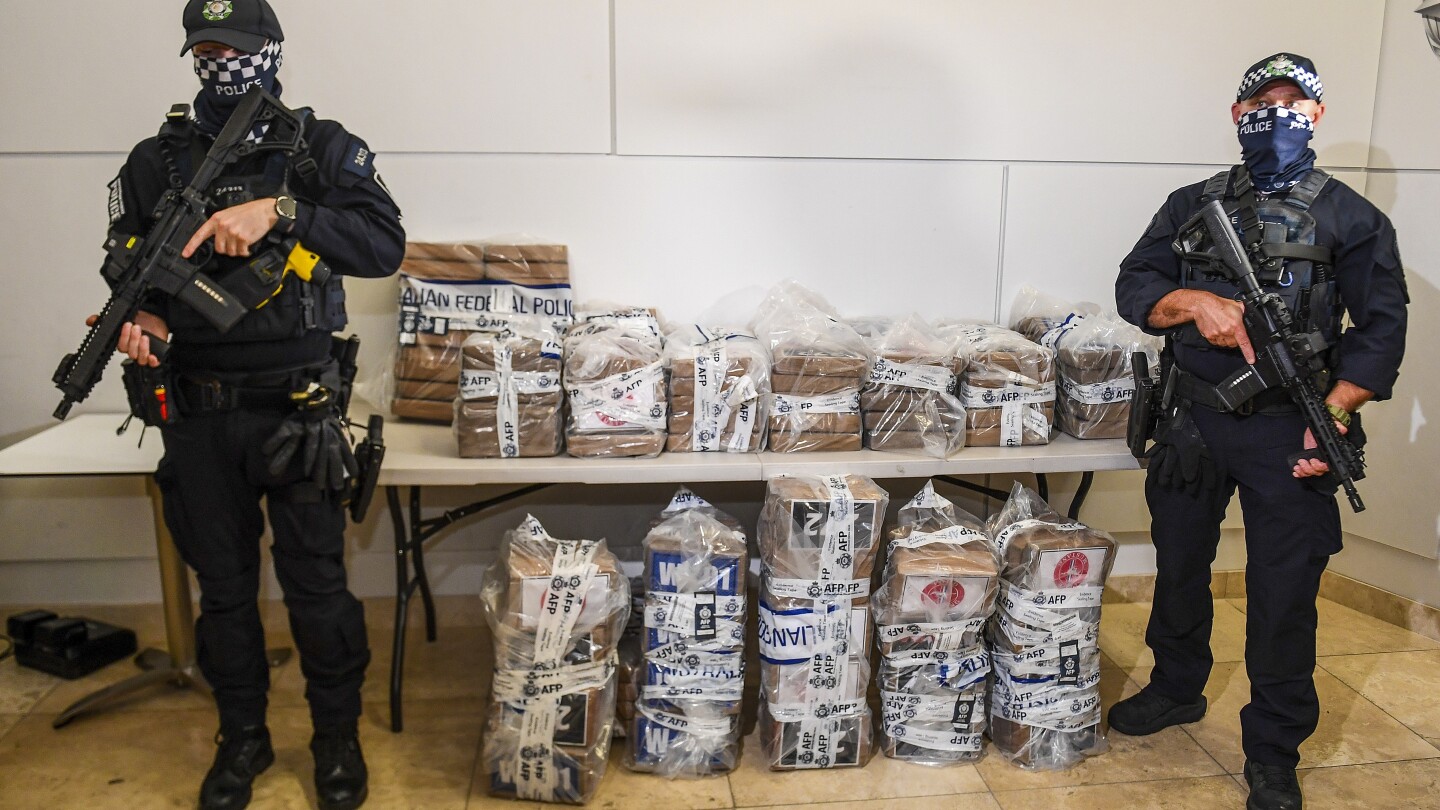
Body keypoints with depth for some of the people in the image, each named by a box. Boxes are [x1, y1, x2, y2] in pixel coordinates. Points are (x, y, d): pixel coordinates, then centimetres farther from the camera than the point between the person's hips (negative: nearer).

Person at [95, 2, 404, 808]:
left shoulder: (323, 148, -2)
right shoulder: (156, 160, 7)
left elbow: (385, 244, -15)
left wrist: (279, 211, -26)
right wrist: (139, 316, -10)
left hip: (298, 411, -3)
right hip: (199, 414, 3)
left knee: (317, 584, 5)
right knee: (223, 586, 13)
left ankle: (339, 736, 25)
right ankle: (243, 740, 32)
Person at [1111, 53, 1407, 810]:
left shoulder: (1351, 217, 2)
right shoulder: (1193, 205, 9)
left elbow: (1381, 329, -2)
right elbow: (1134, 285, 2)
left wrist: (1332, 416, -15)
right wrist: (1195, 302, -19)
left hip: (1287, 433, -3)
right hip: (1192, 420, 3)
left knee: (1284, 592, 2)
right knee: (1179, 564, 16)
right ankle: (1177, 688, 39)